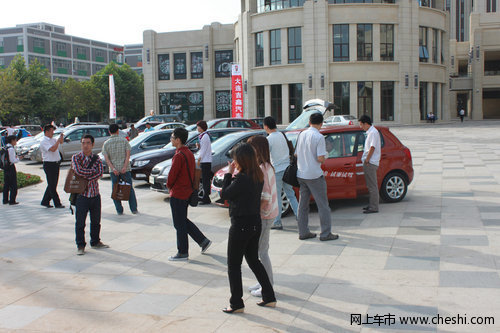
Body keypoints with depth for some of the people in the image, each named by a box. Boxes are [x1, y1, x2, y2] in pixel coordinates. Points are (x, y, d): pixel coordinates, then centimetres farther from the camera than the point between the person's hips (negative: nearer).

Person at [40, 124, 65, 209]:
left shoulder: (52, 139, 12)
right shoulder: (43, 141, -13)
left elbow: (61, 142, 26)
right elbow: (53, 149, -25)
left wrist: (61, 137, 5)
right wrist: (58, 140, -16)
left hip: (55, 164, 9)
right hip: (49, 165, -9)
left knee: (53, 185, 14)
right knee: (52, 185, 0)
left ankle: (45, 202, 23)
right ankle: (57, 204, 4)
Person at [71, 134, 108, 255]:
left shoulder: (96, 158, 6)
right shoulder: (76, 157, -3)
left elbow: (100, 173, -9)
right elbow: (79, 171, -20)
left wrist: (87, 179, -19)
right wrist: (93, 171, -10)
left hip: (95, 194, 4)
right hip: (82, 195, -4)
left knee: (96, 221, 14)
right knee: (80, 223, 1)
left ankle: (95, 242, 30)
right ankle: (80, 245, 13)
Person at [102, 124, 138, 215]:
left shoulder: (106, 143, 3)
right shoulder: (124, 140, 1)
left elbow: (106, 158, -6)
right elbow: (128, 154, -9)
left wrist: (113, 169, -13)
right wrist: (125, 167, -14)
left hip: (113, 170, 1)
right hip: (125, 169, 0)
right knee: (130, 189, 9)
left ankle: (119, 210, 9)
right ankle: (134, 209, 9)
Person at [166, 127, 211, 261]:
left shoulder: (179, 156, -20)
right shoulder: (189, 153, 9)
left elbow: (172, 175, -20)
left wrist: (169, 186, 2)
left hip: (178, 194, -9)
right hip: (187, 192, 9)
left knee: (180, 224, 1)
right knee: (184, 221, 20)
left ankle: (182, 253, 11)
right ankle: (203, 241, 20)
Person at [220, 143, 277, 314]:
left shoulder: (241, 179, -23)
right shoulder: (258, 176, 3)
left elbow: (224, 194, -10)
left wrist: (229, 174, -3)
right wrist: (233, 175, 3)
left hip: (241, 225, -8)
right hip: (255, 223, 9)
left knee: (233, 265, 6)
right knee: (254, 261, 21)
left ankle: (236, 303, 14)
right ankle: (269, 297, 26)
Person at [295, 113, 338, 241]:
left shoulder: (301, 134, 7)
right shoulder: (319, 137, -13)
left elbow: (296, 154, 13)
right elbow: (320, 158, -18)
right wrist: (325, 158, 2)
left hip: (301, 174, 7)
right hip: (315, 175, -6)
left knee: (303, 204, 12)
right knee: (323, 204, 2)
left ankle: (303, 232, 16)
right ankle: (326, 233, 4)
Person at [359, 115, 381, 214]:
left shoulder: (373, 132, -15)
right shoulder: (369, 132, 16)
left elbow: (372, 148, -19)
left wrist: (367, 160, -16)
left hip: (371, 163, -10)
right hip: (369, 162, 10)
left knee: (372, 186, -7)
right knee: (370, 185, 15)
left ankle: (374, 207, -4)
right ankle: (372, 205, 23)